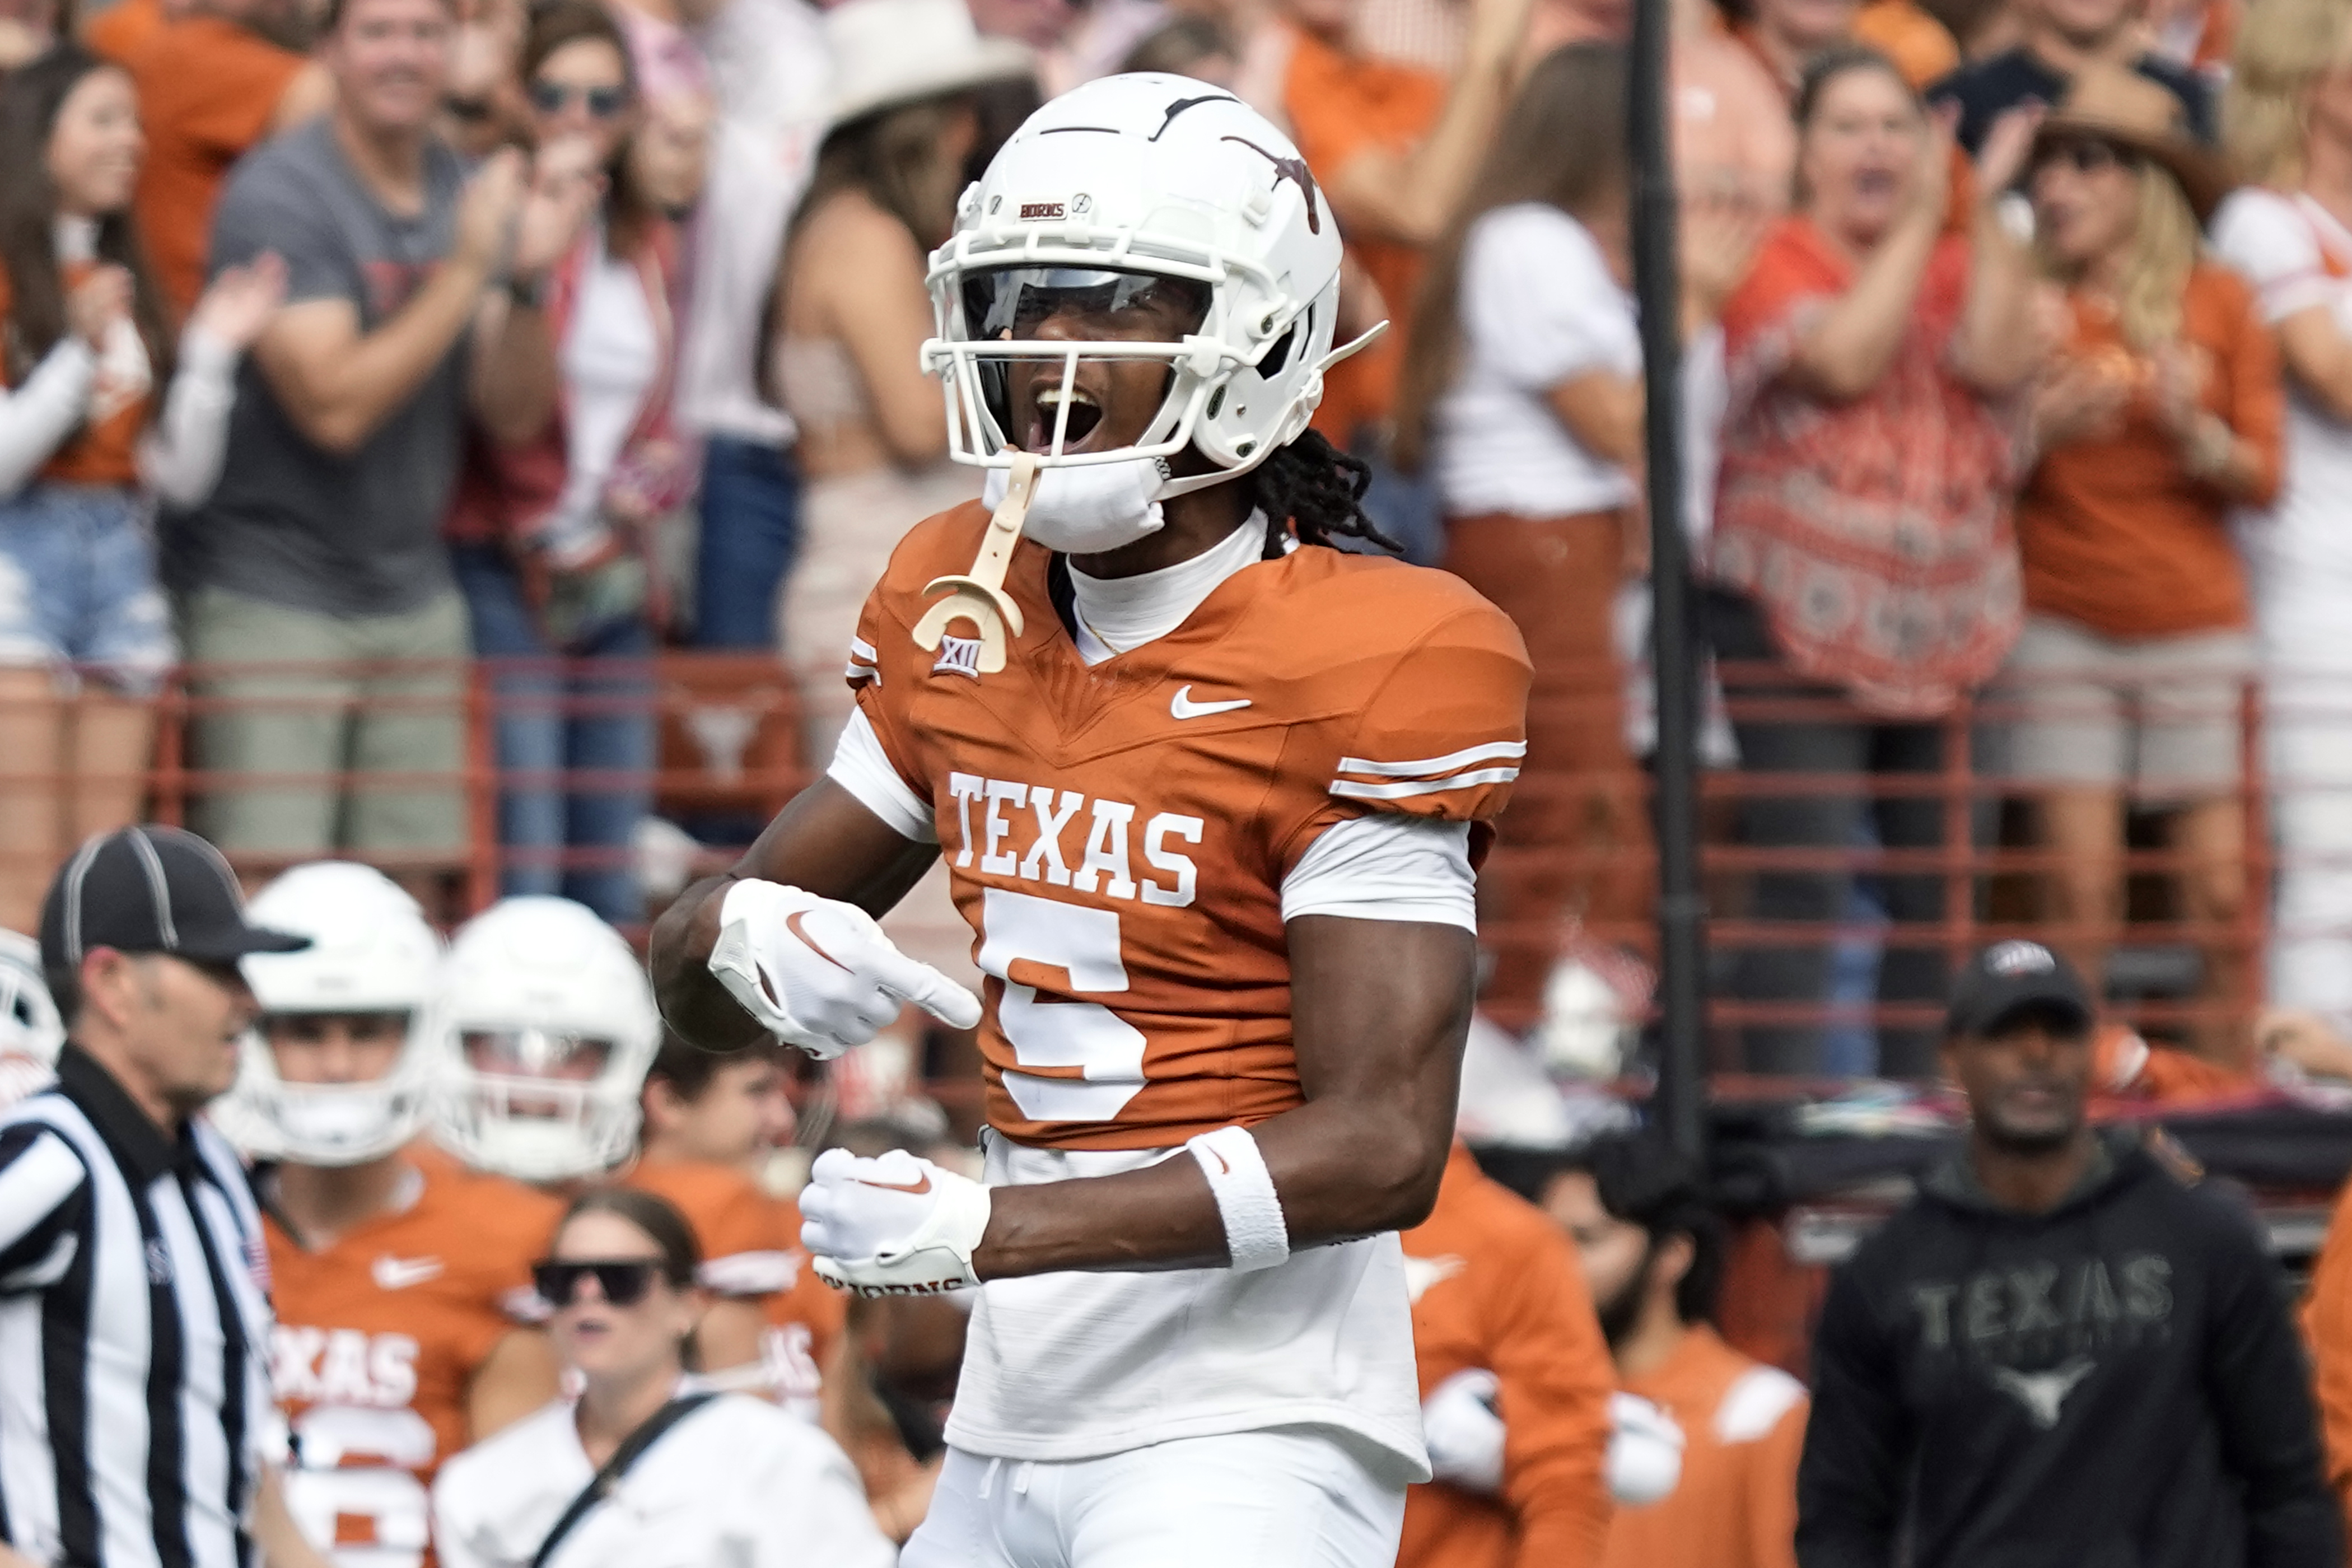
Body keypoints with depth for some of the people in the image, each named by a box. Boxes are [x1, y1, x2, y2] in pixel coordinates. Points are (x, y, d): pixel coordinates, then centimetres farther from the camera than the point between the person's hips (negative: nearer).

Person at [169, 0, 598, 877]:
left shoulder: (466, 195, 7)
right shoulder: (280, 197, -13)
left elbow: (514, 414, 4)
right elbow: (334, 407, -22)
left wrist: (529, 278, -14)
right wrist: (467, 270, -22)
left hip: (413, 598, 6)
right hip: (272, 597, -6)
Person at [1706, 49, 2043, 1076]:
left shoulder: (1958, 261, 13)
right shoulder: (1774, 261, -1)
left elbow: (1996, 362, -6)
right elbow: (1845, 359, -18)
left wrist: (1986, 210, -8)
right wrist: (1921, 217, -12)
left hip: (1943, 623, 5)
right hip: (1797, 615, -5)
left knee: (1938, 886, 5)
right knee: (1805, 881, -12)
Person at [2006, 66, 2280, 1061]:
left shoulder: (2219, 303, 4)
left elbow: (2264, 477, 3)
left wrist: (2192, 432, -16)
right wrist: (2044, 427, -19)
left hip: (2194, 631, 1)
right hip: (2063, 629, -1)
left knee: (2222, 888, -1)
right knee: (2083, 886, -7)